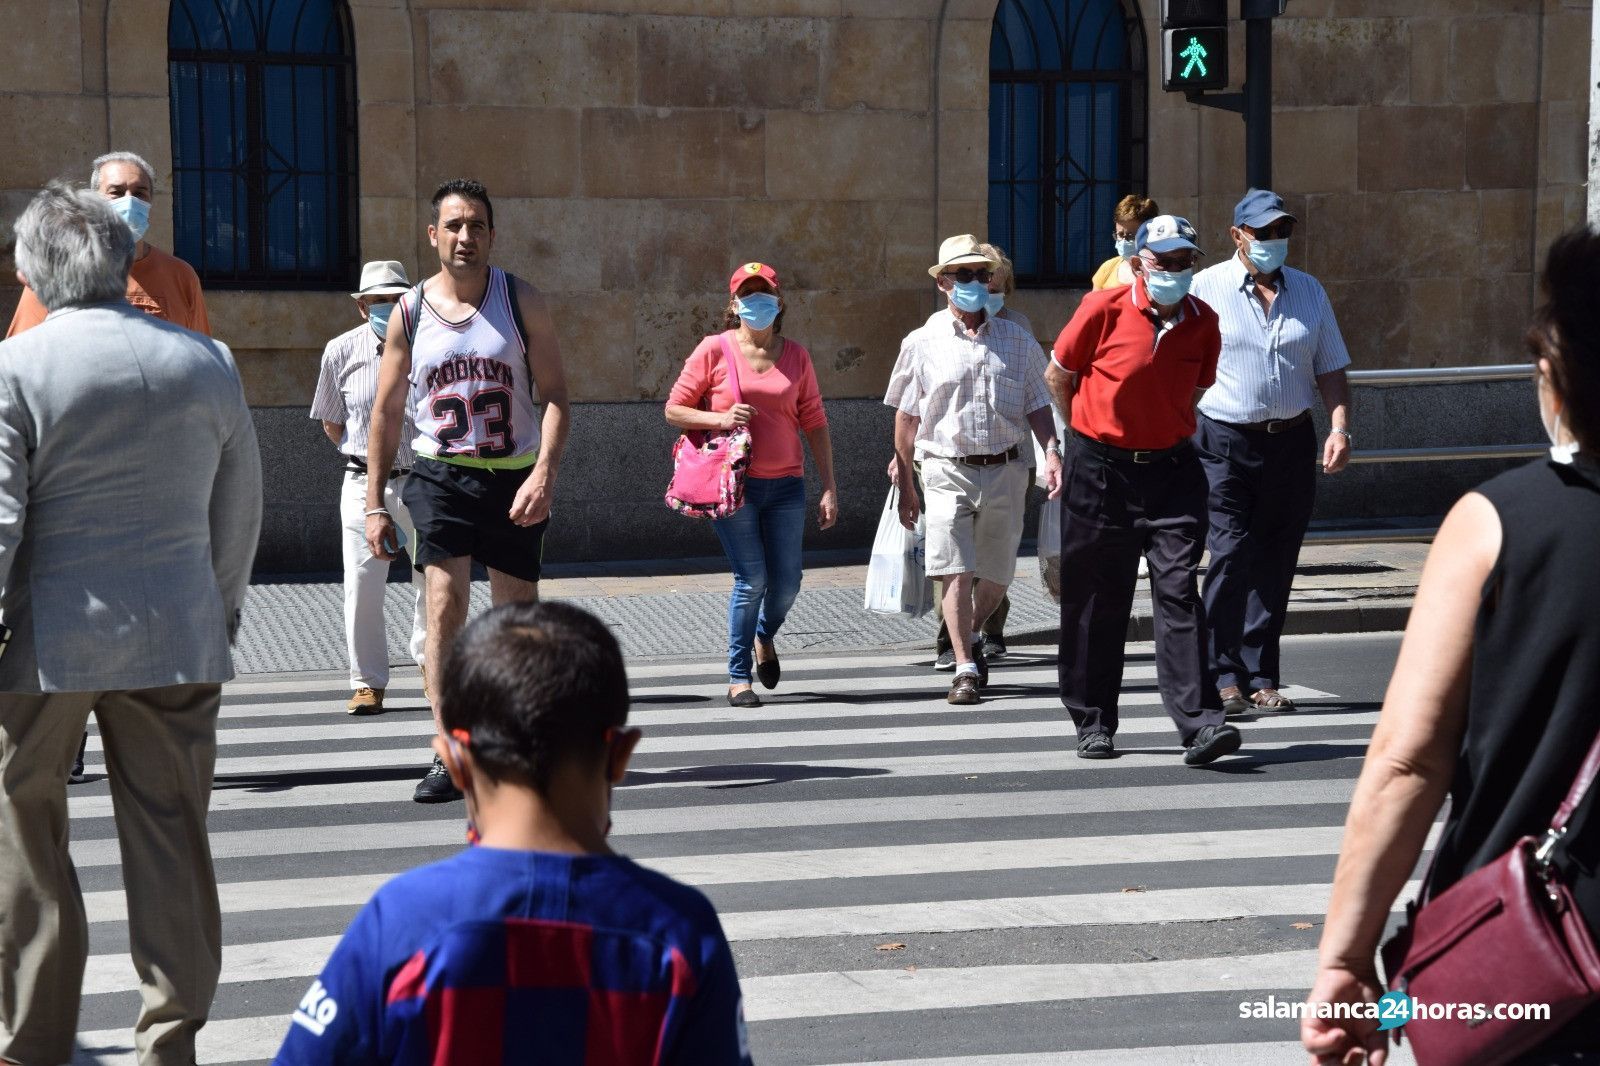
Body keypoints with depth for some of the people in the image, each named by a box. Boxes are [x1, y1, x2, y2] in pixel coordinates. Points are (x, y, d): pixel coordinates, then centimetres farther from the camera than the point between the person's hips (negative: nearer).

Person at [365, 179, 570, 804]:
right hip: (440, 476, 0)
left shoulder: (522, 302, 0)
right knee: (444, 604, -14)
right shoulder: (409, 314, 2)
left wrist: (543, 475, -17)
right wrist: (375, 505, 3)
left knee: (518, 613, 7)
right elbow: (386, 414, 7)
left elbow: (554, 395, -3)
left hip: (514, 478, 0)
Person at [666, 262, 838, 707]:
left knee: (787, 582, 3)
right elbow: (674, 410, 3)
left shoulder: (796, 356, 8)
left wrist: (829, 488, 4)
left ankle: (765, 637, 37)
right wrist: (719, 419, -15)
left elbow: (814, 424, 9)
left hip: (786, 484, 3)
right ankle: (738, 677, 6)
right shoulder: (715, 350, -1)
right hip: (734, 485, -3)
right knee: (751, 579, -8)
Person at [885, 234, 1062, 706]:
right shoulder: (923, 343, 2)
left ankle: (972, 636, 37)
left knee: (997, 574, 10)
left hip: (1005, 471, 2)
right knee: (956, 571, -12)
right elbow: (906, 418, 6)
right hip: (948, 469, -2)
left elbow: (1037, 405, 10)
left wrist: (1052, 451, -7)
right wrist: (905, 484, 6)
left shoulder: (1017, 340, 8)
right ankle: (966, 667, -8)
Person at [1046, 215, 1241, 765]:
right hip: (1101, 471, -2)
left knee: (1178, 588, -8)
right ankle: (1094, 723, 18)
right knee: (1096, 598, 6)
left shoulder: (1202, 322, 0)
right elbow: (1059, 376, 4)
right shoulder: (1104, 309, -9)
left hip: (1171, 469, 2)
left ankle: (1199, 721, -13)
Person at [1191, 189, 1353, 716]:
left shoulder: (1308, 291, 13)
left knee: (1275, 564, 5)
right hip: (1225, 441, -4)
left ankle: (1261, 677, 12)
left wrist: (1339, 427, 1)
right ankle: (1224, 677, -6)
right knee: (1230, 557, -12)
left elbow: (1330, 370, 15)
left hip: (1292, 441, 4)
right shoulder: (1206, 288, 0)